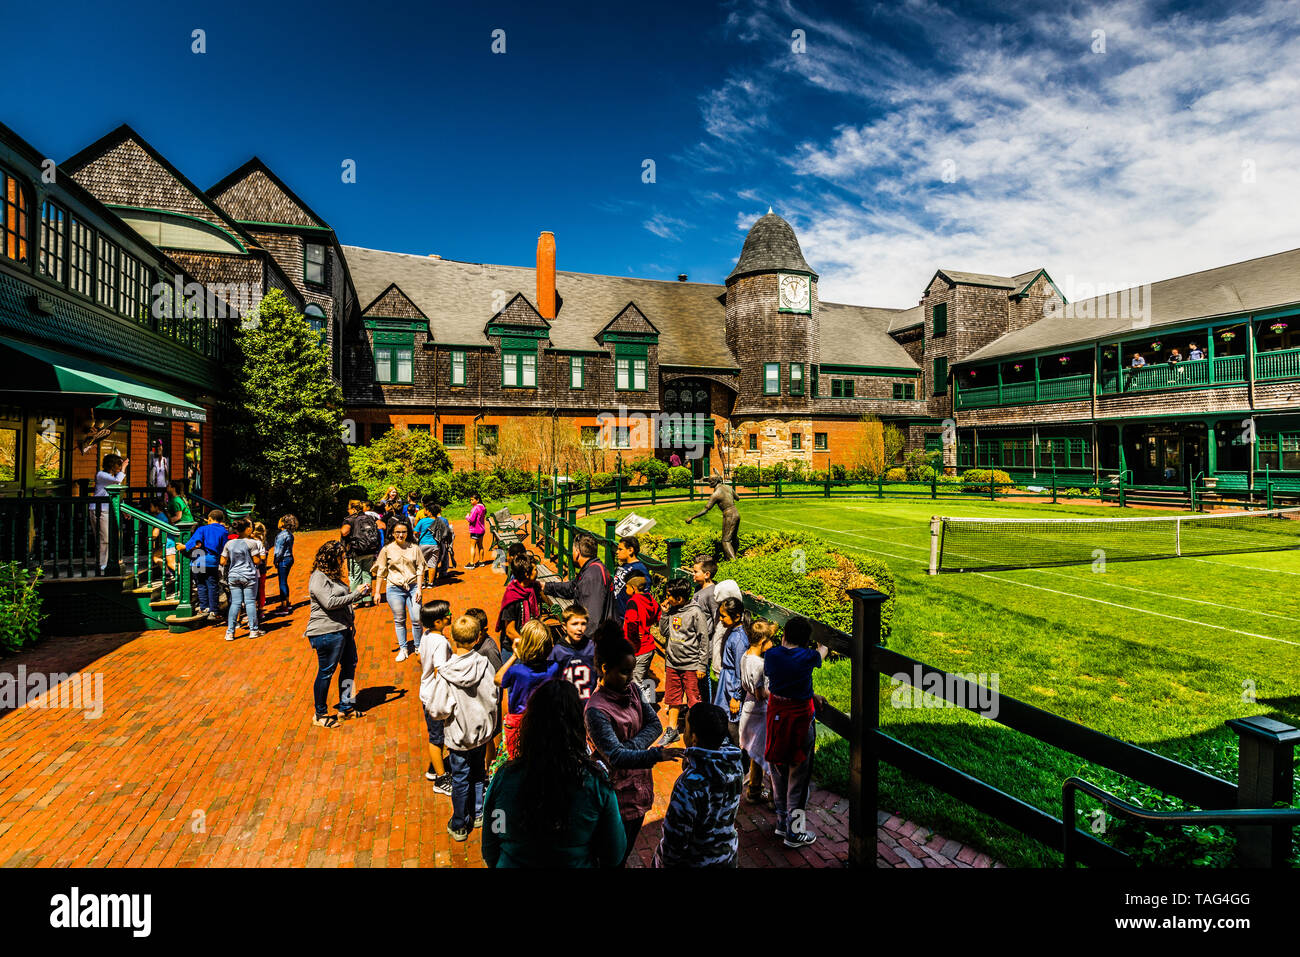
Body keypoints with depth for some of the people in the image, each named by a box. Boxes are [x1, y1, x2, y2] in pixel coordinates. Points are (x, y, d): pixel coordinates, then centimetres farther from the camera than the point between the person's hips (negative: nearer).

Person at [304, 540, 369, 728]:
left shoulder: (332, 575, 14)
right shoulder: (318, 578, -15)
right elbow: (330, 603, -24)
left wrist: (361, 593, 12)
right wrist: (355, 594, -19)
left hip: (342, 630, 10)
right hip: (326, 633, -10)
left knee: (350, 665, 17)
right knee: (326, 672, 2)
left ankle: (345, 707, 30)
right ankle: (320, 715, 17)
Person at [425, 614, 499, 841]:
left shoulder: (445, 675, -25)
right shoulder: (484, 665, -18)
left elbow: (438, 711, -19)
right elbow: (493, 698, -9)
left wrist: (425, 698, -1)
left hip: (459, 736, -3)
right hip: (482, 730, 3)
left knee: (460, 780, 14)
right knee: (478, 773, 23)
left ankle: (459, 826, 30)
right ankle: (478, 814, 39)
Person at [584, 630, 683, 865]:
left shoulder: (631, 689, -3)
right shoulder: (596, 711, -27)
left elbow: (655, 724, -3)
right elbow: (616, 757, -33)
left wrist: (630, 746, -20)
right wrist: (657, 754, -45)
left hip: (641, 783, 7)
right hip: (619, 791, -7)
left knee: (628, 847, 24)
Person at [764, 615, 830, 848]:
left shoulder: (771, 655, -7)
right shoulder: (808, 657, -14)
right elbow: (822, 652, 10)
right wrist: (821, 646, 35)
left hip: (776, 713, 4)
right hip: (800, 715, -4)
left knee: (778, 770, 18)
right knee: (798, 772, 8)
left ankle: (782, 822, 34)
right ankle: (794, 831, 16)